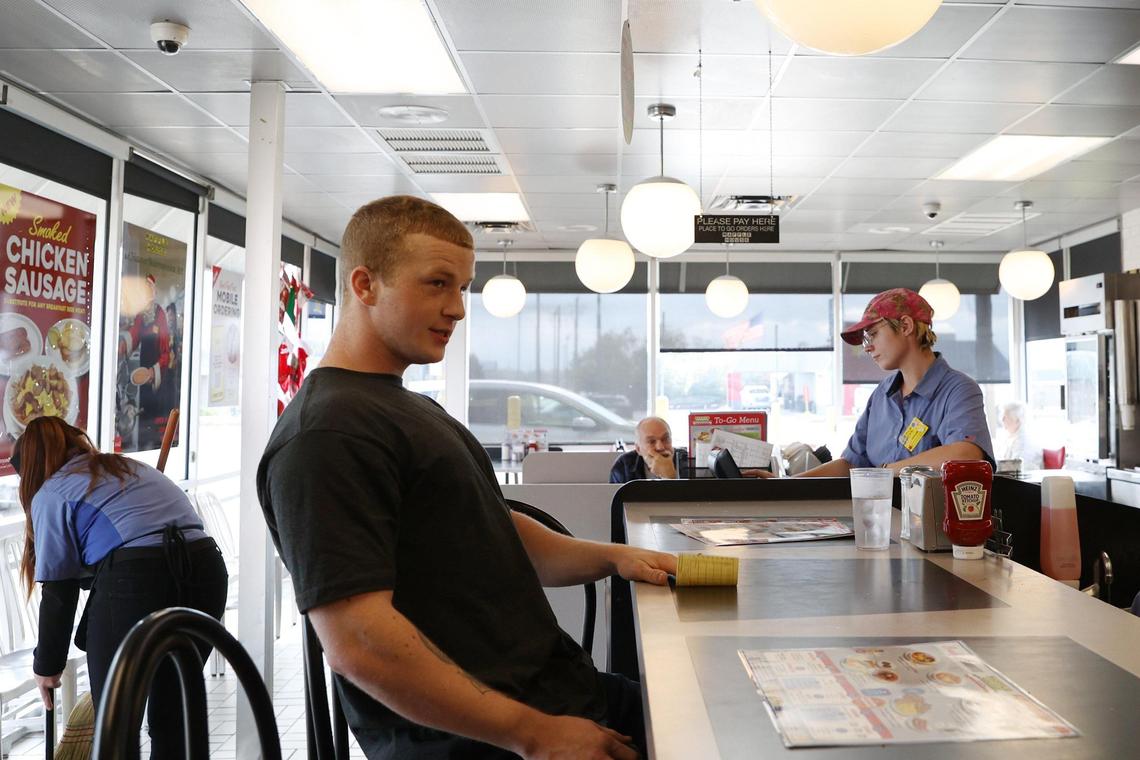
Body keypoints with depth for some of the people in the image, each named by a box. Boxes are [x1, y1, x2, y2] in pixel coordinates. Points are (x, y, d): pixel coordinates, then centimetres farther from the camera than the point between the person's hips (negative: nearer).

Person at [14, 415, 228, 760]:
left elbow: (58, 594, 8)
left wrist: (47, 666, 21)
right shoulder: (132, 467, 31)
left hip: (136, 579, -6)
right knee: (172, 716, 21)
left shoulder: (51, 494, 12)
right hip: (207, 571, 6)